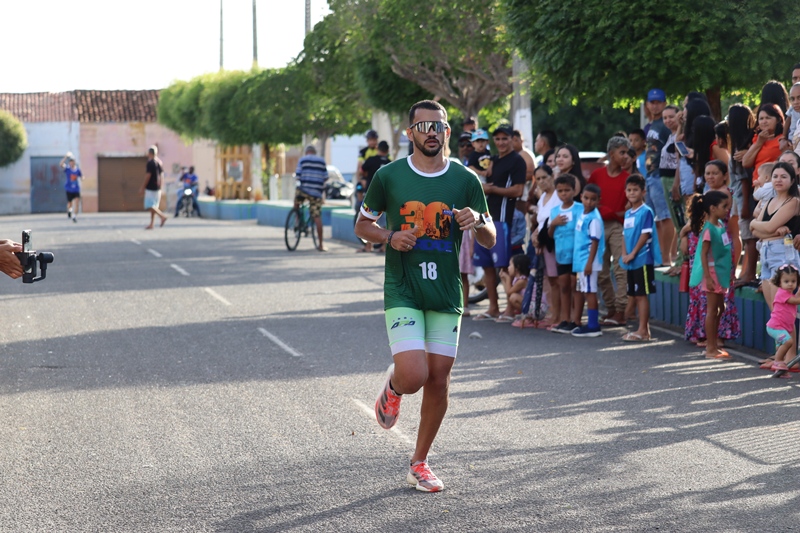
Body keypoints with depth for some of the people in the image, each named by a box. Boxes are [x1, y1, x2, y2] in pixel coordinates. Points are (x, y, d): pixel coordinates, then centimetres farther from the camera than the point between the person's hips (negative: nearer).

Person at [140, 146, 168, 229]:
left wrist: (142, 188, -10)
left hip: (150, 188, -8)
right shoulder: (160, 162, 11)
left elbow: (148, 176, -15)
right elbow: (162, 175, 13)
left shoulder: (150, 162, -14)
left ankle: (162, 216, -23)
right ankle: (151, 224, 11)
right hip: (158, 188, 8)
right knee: (153, 207, 11)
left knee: (149, 206, -9)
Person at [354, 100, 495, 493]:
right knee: (414, 376, -17)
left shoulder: (465, 180, 3)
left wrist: (477, 220, -15)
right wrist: (389, 237, -10)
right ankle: (392, 386, 21)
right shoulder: (389, 176, -1)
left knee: (438, 380, 4)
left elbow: (490, 241, 8)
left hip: (446, 294, 2)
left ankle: (419, 463, 20)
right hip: (402, 293, -2)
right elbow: (362, 225, 11)